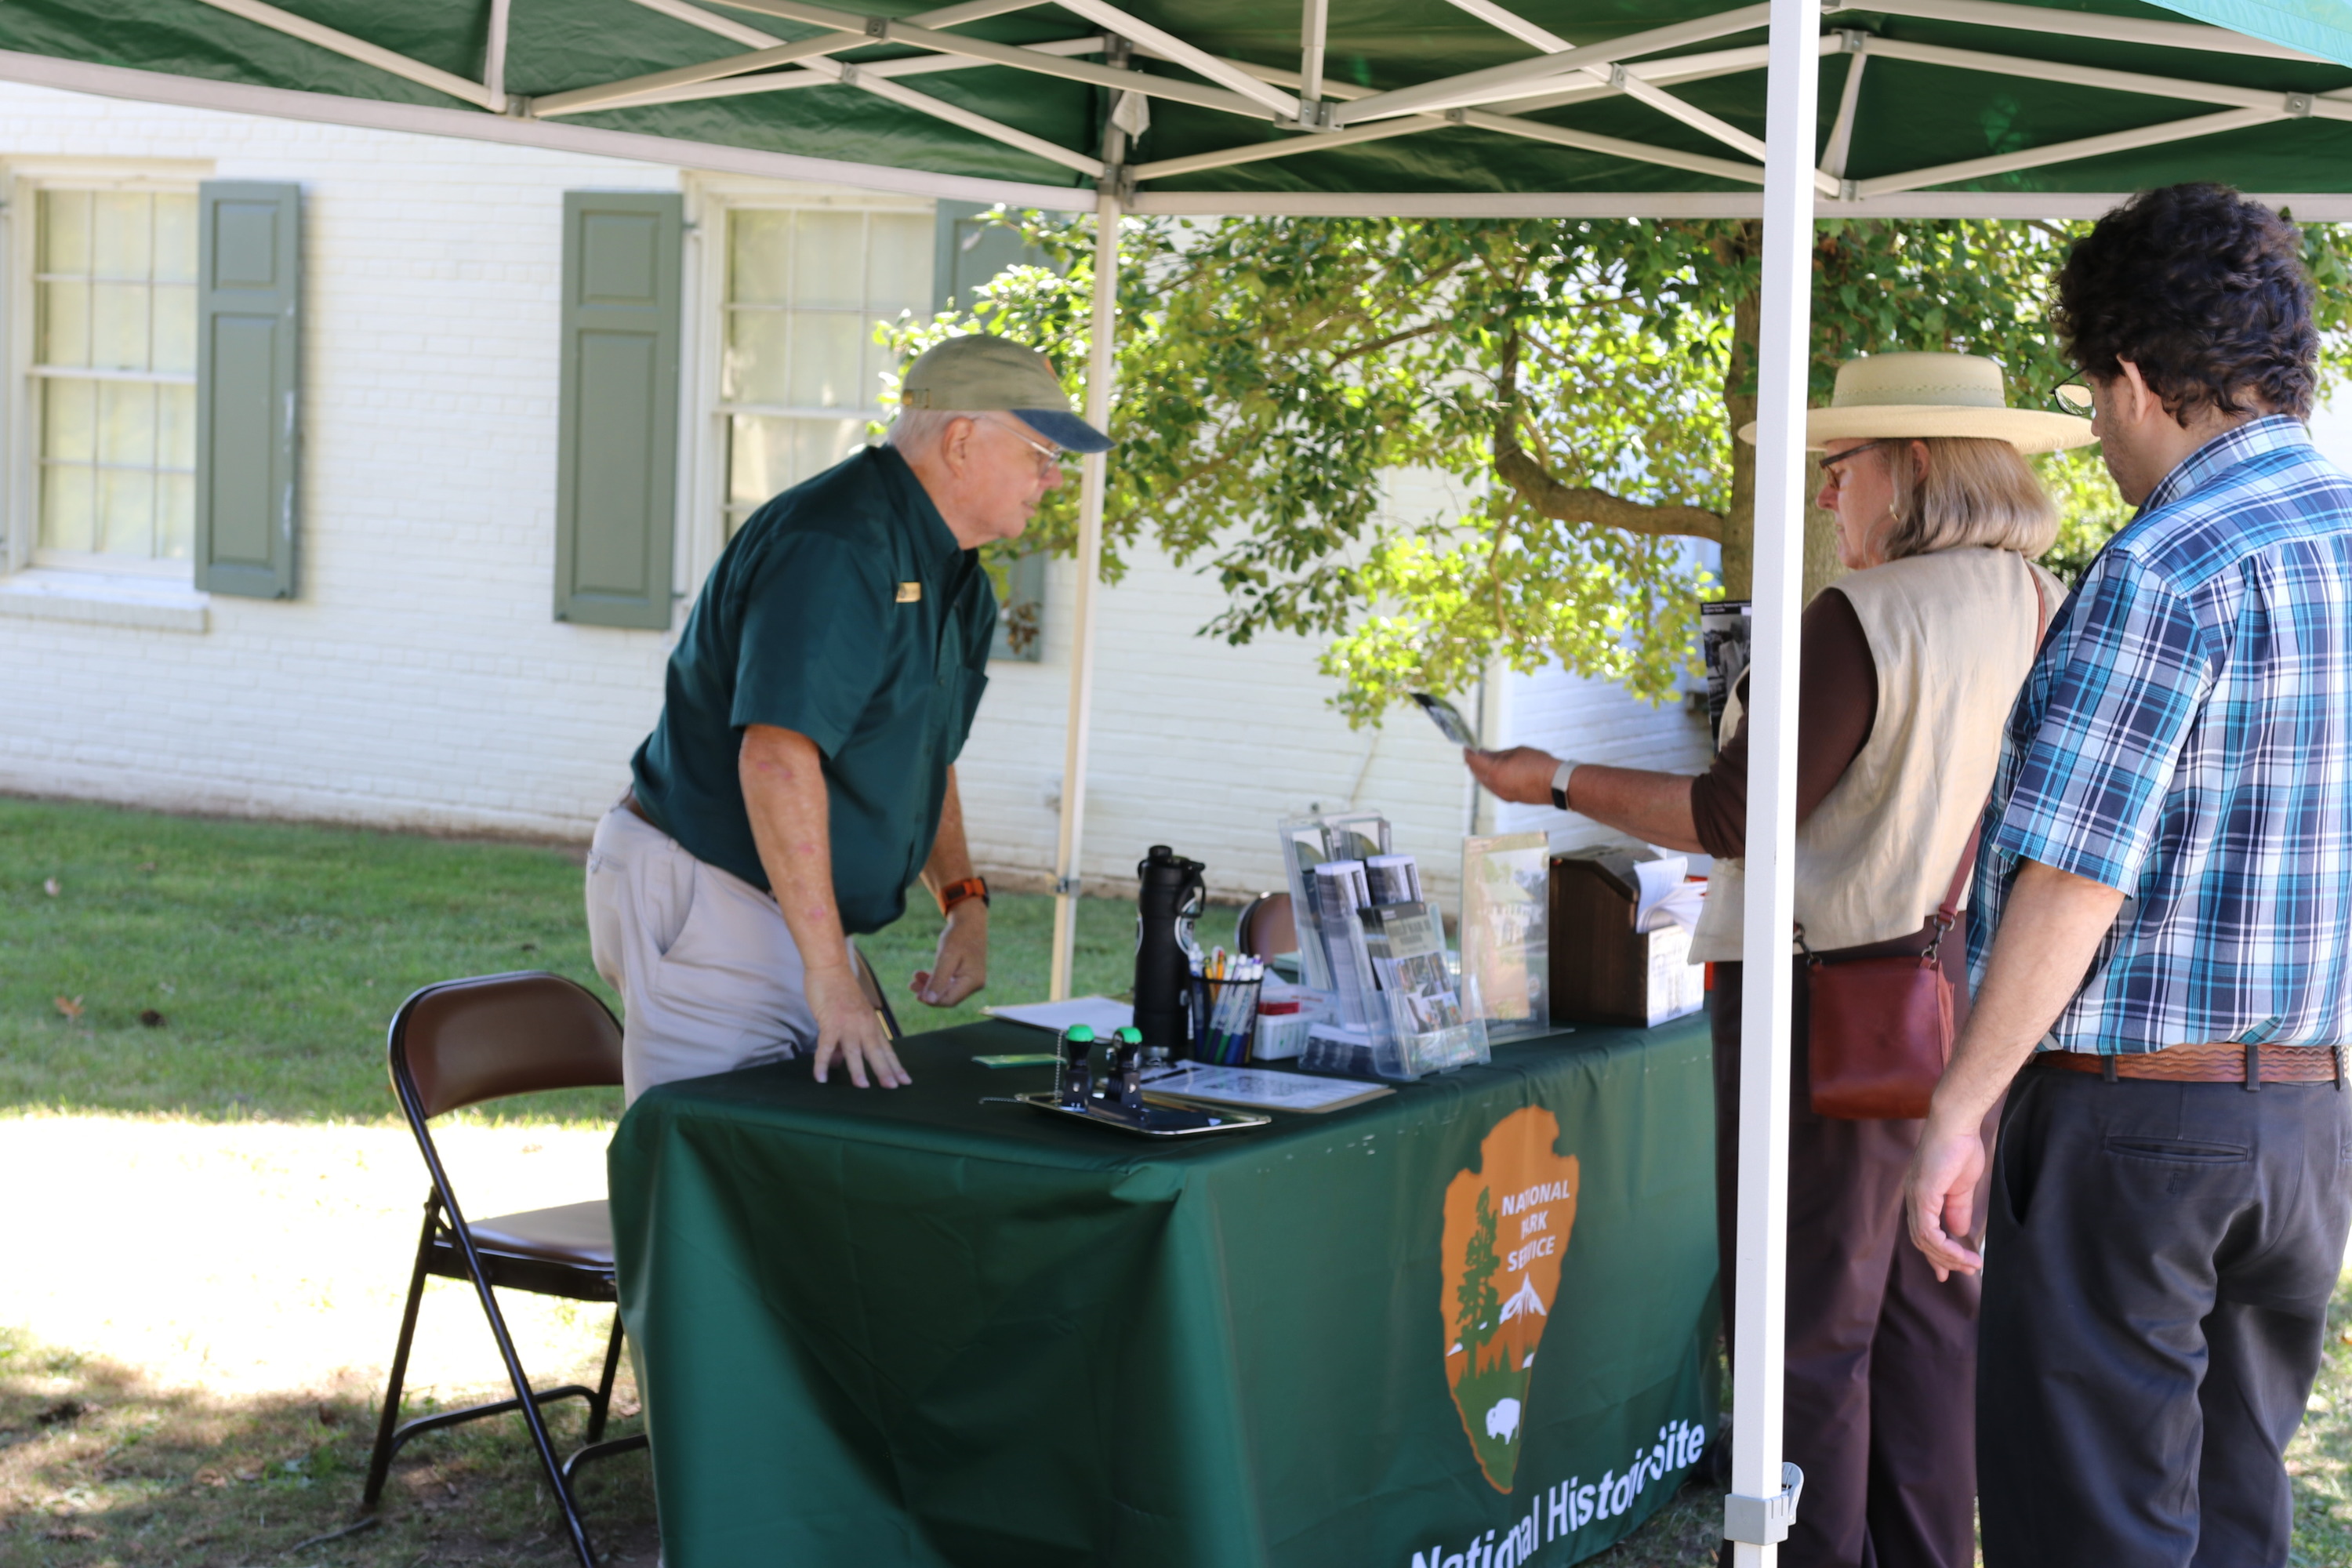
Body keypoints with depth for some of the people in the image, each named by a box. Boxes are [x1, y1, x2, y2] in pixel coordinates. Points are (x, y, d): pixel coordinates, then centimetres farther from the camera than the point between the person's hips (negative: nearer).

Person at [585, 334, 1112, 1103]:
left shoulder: (953, 575, 13)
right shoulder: (837, 548, -21)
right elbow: (776, 754, -29)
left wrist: (963, 899, 12)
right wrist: (829, 971, -31)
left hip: (801, 917, 10)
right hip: (705, 902, -10)